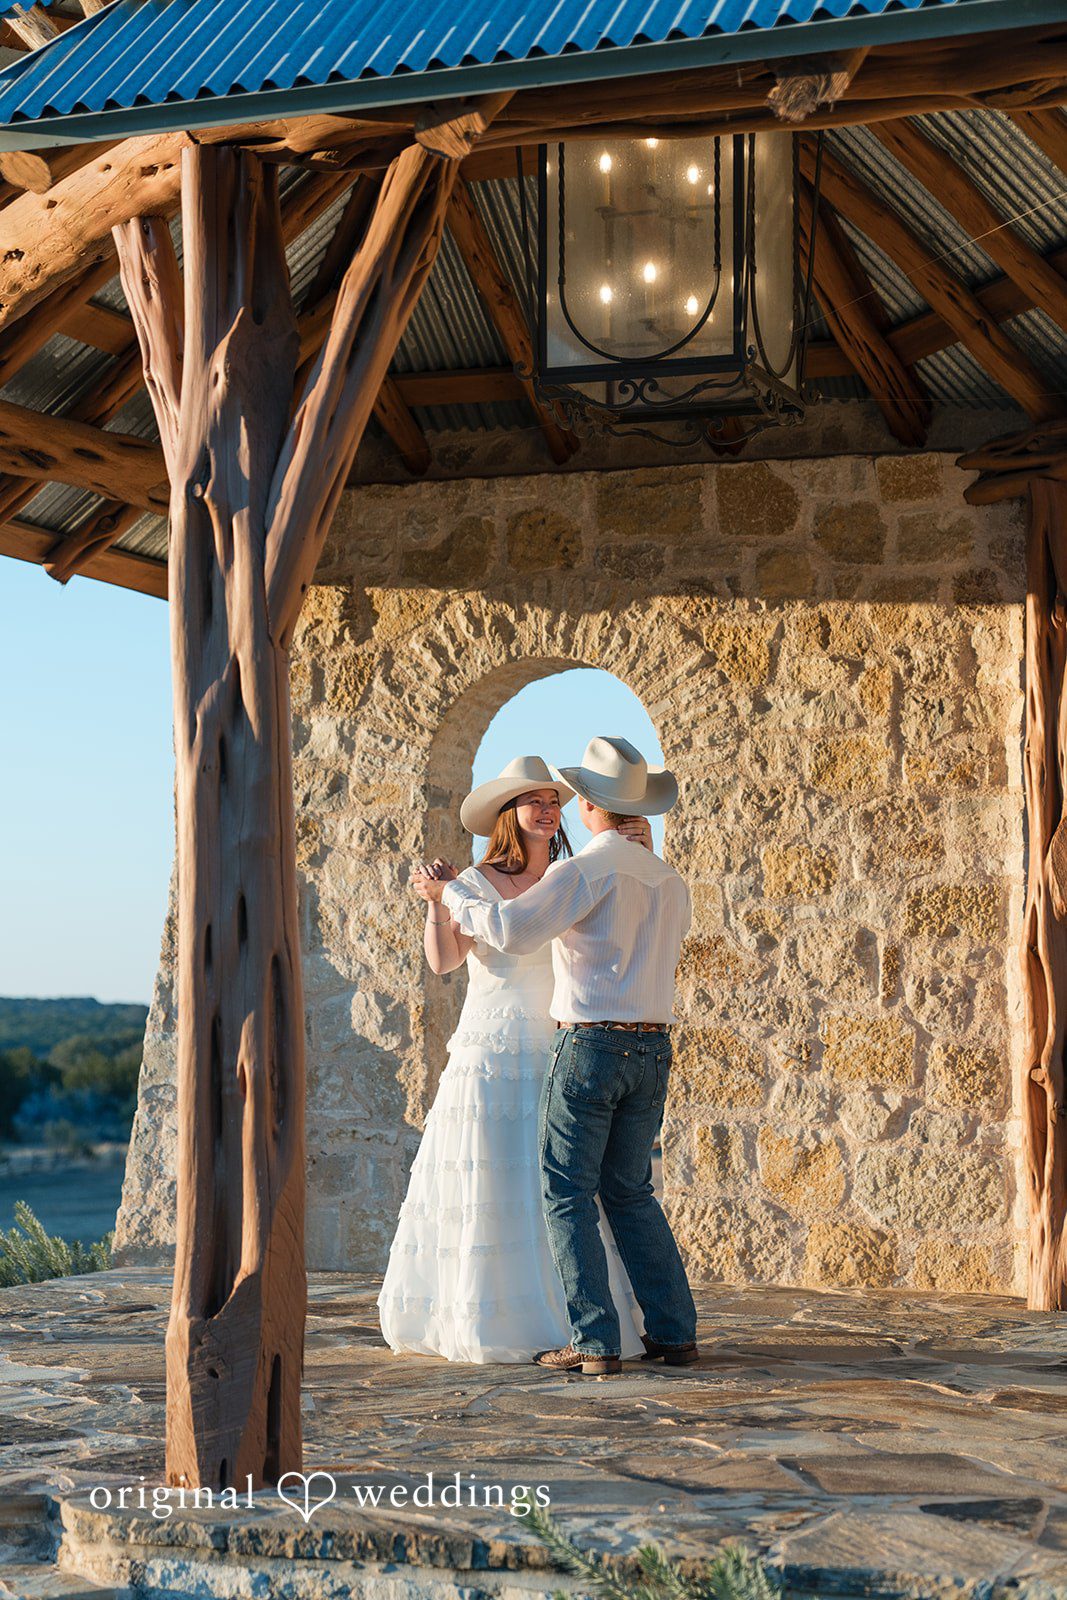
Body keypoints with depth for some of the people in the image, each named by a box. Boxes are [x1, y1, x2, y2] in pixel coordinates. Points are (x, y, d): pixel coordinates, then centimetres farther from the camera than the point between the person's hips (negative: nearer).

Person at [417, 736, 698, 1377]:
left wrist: (452, 894, -7)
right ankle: (675, 1332, 12)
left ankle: (595, 1340, -4)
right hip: (652, 1050, 7)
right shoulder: (670, 881, 13)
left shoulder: (586, 869, -11)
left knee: (569, 1196, 1)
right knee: (631, 1192, 15)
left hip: (590, 1045, -7)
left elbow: (513, 929, -23)